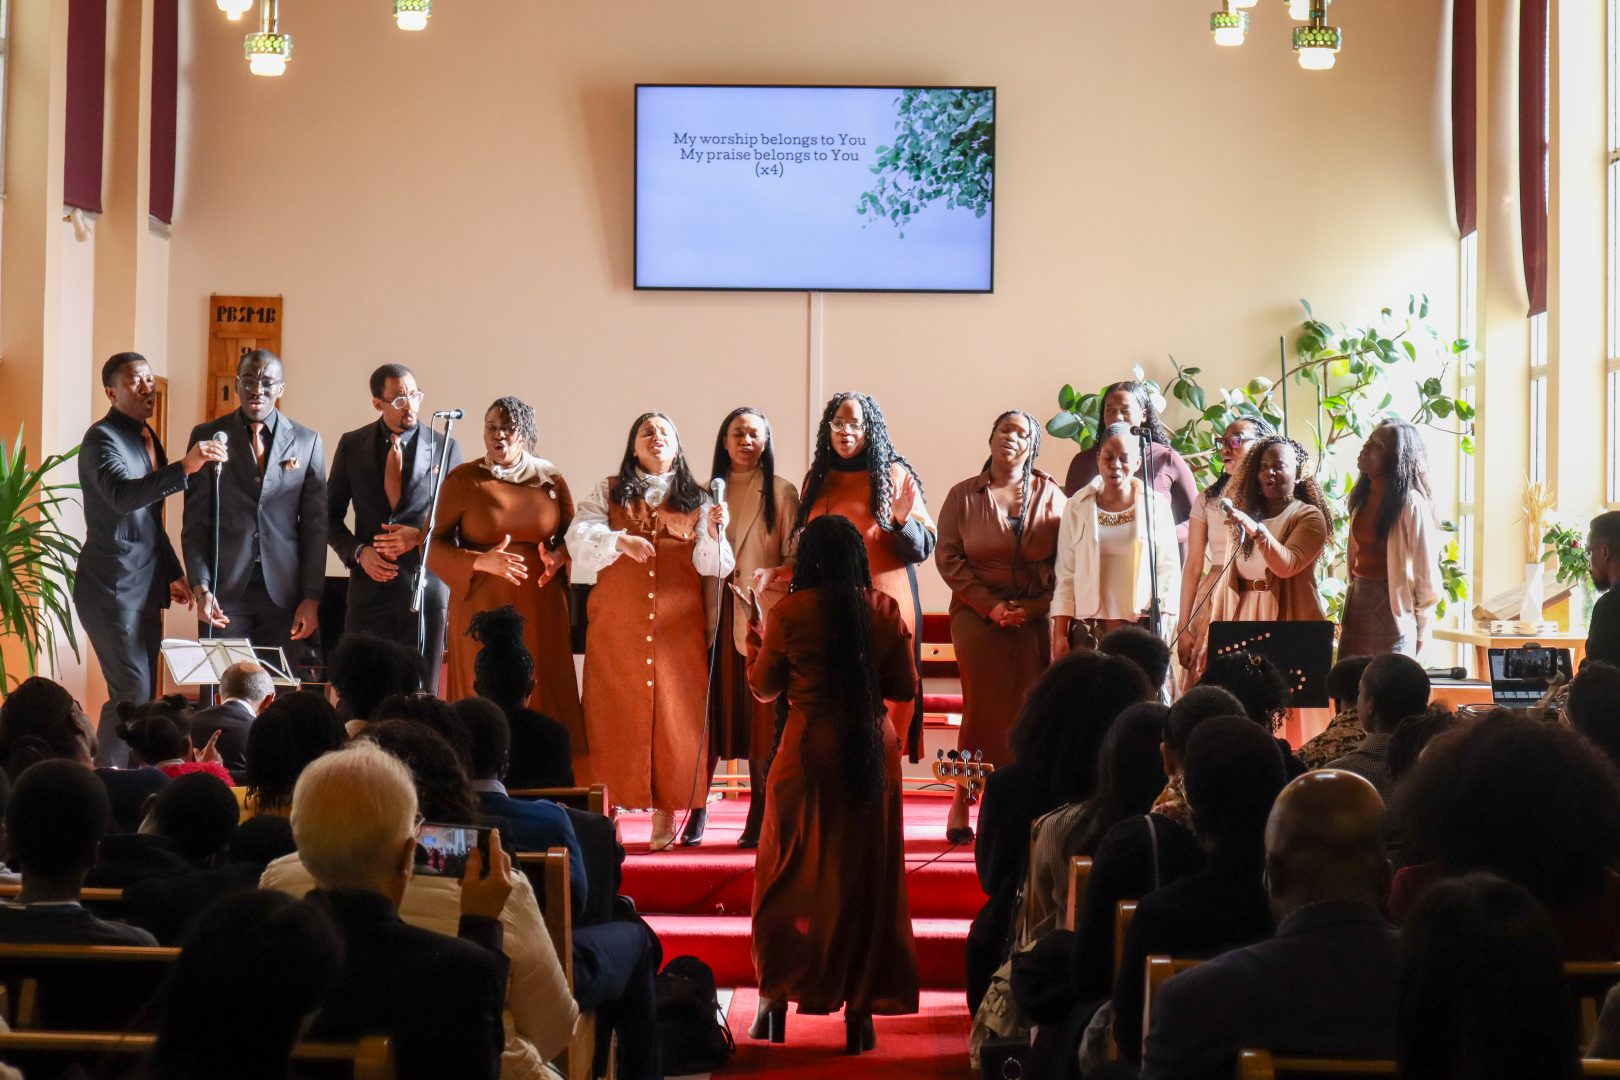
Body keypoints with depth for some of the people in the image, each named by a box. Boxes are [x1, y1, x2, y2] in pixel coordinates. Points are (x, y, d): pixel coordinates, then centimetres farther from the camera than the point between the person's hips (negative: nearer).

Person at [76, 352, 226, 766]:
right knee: (132, 693, -11)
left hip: (145, 587, 9)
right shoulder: (102, 438, -12)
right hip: (112, 588, -9)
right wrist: (184, 467, -43)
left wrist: (172, 573, 17)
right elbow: (122, 495, -32)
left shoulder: (148, 437, 14)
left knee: (141, 693, 8)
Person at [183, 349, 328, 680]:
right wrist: (201, 588, -7)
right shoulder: (208, 436, 6)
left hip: (285, 591, 0)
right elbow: (195, 522, 4)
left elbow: (315, 527, 5)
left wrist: (312, 599, -1)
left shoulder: (307, 442, 7)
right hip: (225, 591, 0)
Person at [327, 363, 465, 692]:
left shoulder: (445, 447, 2)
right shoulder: (352, 445, 6)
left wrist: (420, 536, -12)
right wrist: (358, 551, -6)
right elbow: (331, 514, 10)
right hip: (370, 585, 1)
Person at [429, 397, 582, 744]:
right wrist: (480, 562, -17)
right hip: (482, 607, -2)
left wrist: (559, 556, -6)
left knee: (543, 699, 0)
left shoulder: (551, 480, 5)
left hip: (540, 610, 2)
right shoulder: (462, 480, -1)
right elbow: (433, 543, -2)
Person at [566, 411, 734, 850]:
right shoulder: (608, 492, 11)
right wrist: (619, 539, -21)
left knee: (674, 717, -2)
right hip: (618, 628, 0)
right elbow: (579, 539, -3)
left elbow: (711, 566, 0)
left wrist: (714, 532, -19)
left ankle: (665, 816, 3)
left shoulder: (697, 500, 11)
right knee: (615, 714, -2)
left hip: (679, 629, 0)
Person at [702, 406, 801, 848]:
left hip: (763, 616, -2)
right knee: (710, 709, 0)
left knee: (762, 715, -2)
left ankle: (759, 818, 3)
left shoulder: (782, 493, 5)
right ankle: (697, 811, 5)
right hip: (716, 613, 2)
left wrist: (771, 575, -18)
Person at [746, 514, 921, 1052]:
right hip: (873, 750, 2)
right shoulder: (885, 610, -3)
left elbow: (764, 687, 4)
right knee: (867, 876, 8)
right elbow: (905, 687, 4)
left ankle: (776, 1001, 13)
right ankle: (861, 1009, 11)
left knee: (790, 872, 11)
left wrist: (758, 644, 22)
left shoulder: (790, 612, -8)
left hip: (809, 751, -2)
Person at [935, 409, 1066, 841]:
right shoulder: (964, 495, 5)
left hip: (1036, 621, 1)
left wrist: (1033, 605, -9)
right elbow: (948, 557, 0)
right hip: (979, 617, -1)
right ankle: (961, 803, 5)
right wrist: (990, 605, -9)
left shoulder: (1051, 495, 6)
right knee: (982, 708, -5)